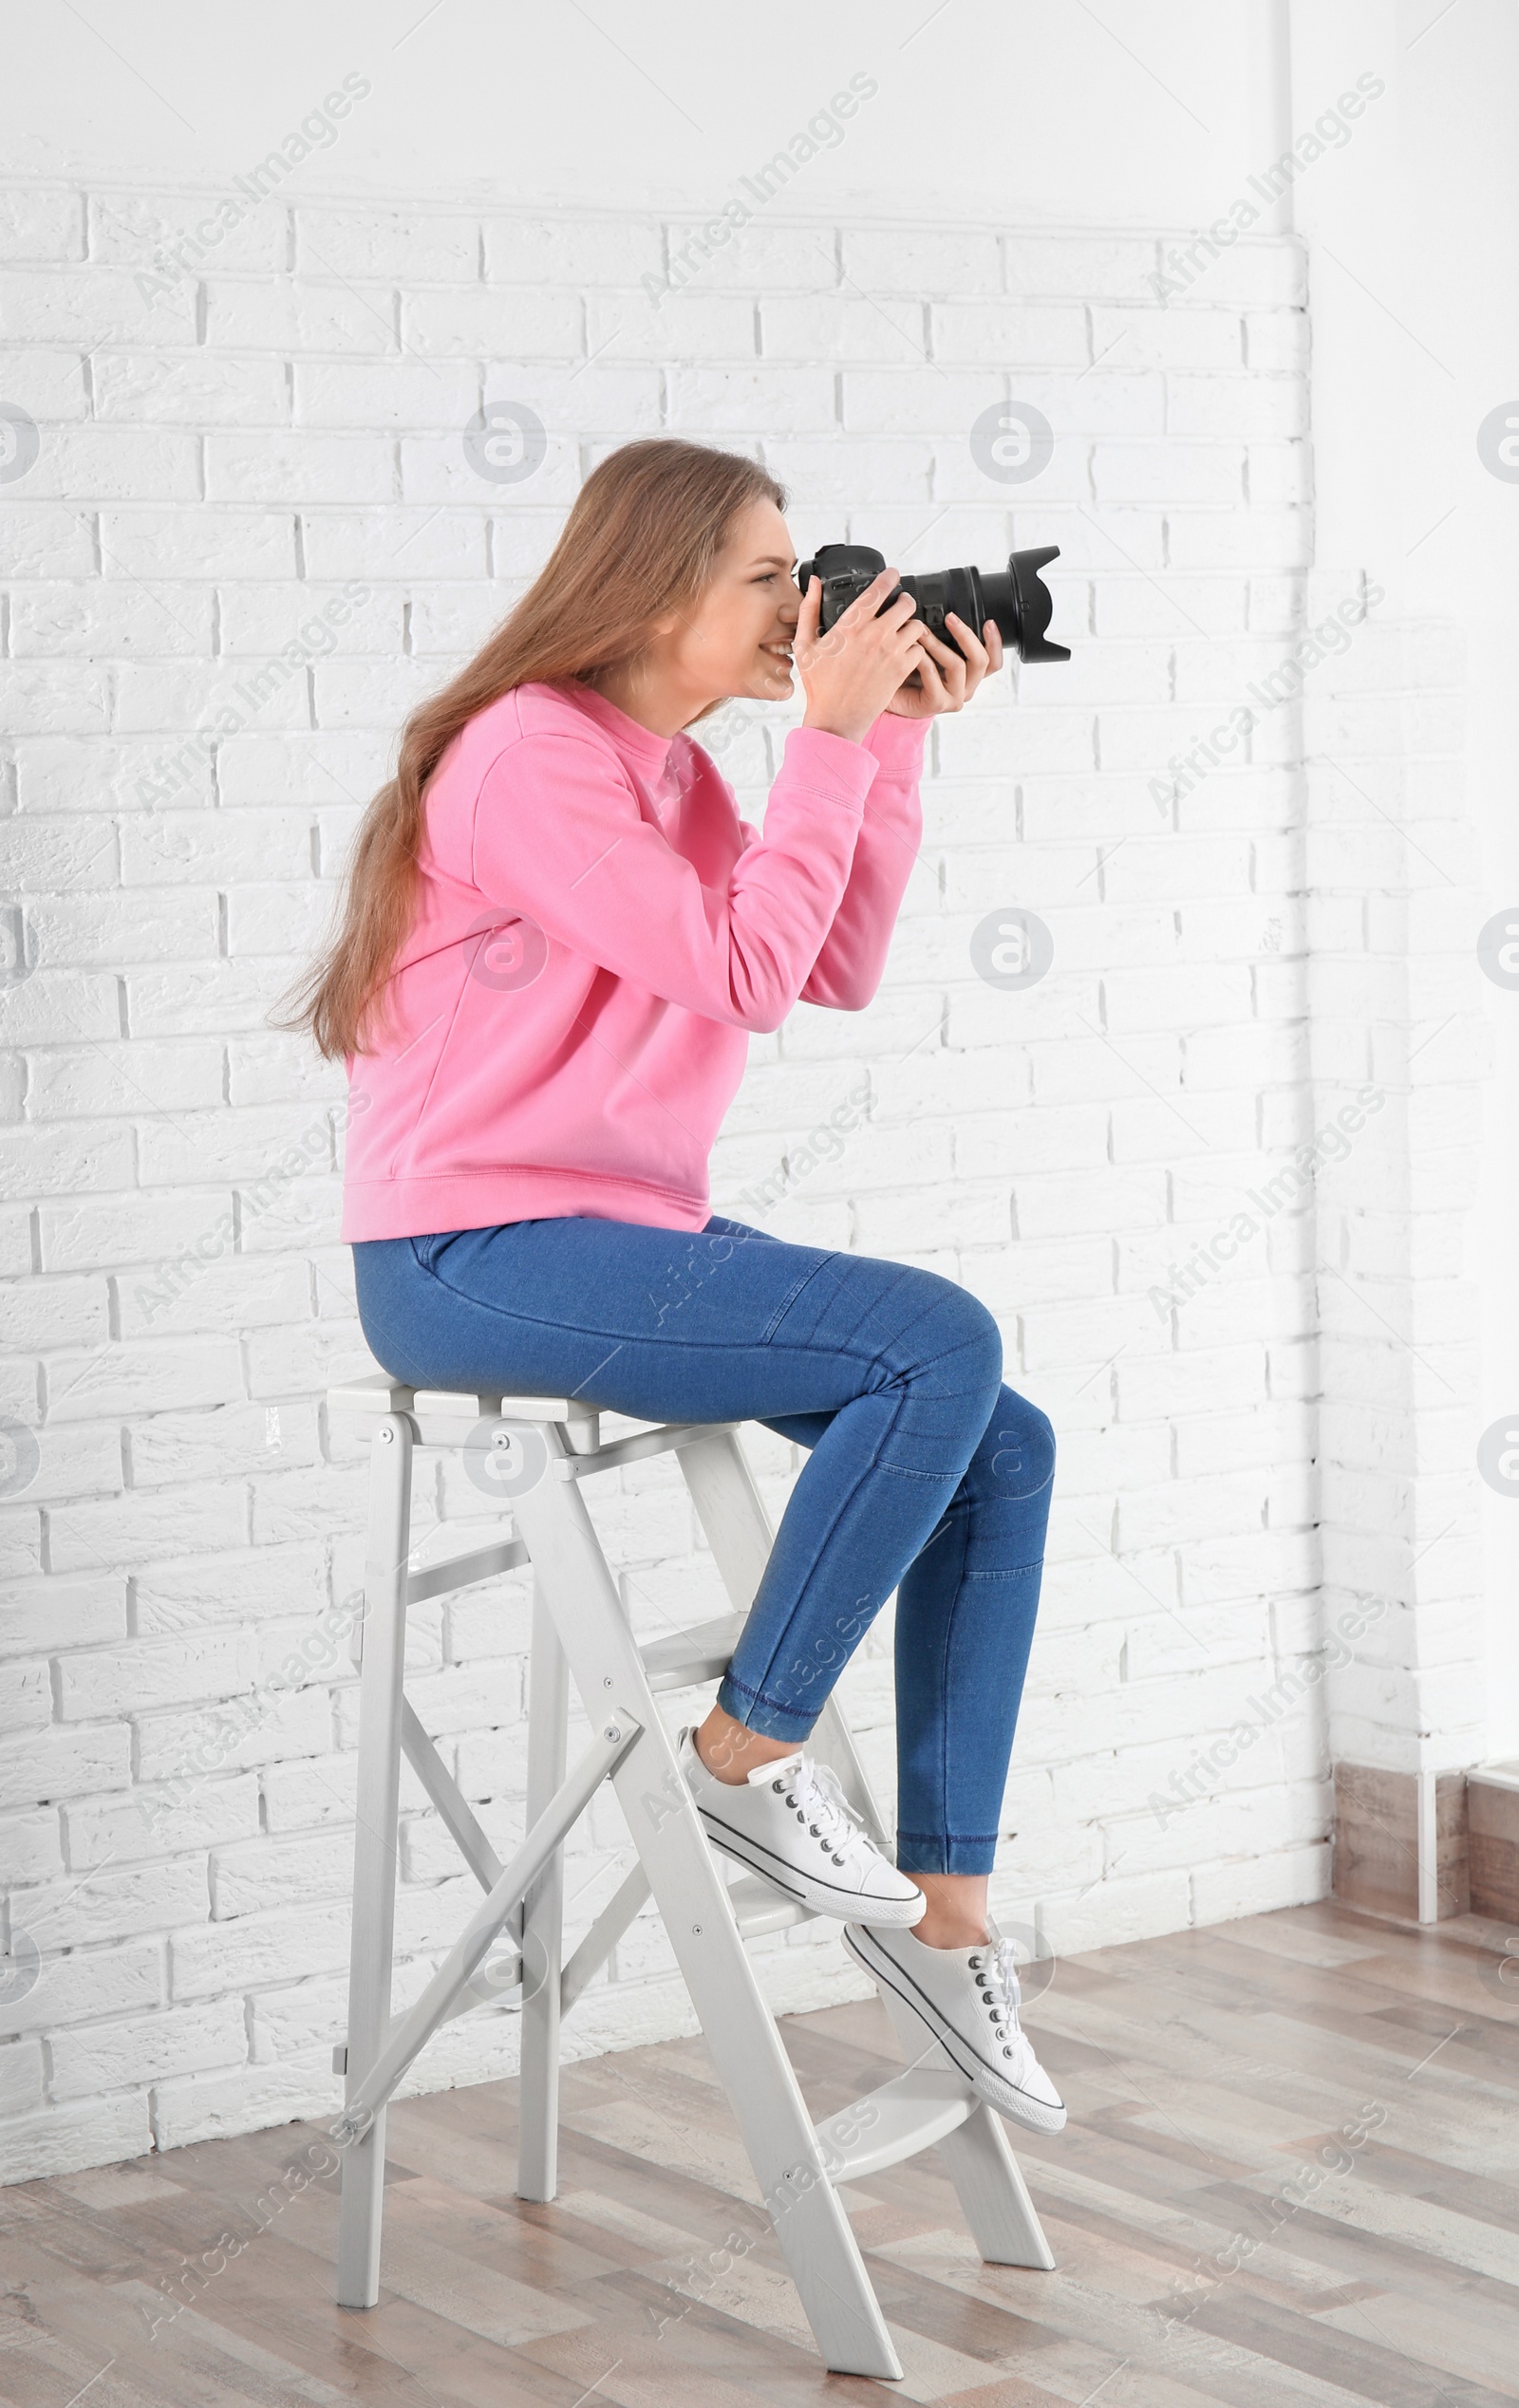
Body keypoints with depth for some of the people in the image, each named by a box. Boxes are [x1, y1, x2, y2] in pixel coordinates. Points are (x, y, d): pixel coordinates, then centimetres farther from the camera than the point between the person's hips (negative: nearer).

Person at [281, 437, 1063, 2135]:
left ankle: (939, 1907, 4)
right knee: (941, 1345, -23)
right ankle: (747, 1750, -8)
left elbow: (839, 972, 11)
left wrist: (894, 740, 5)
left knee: (1004, 1446, -1)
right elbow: (743, 972, -19)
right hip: (472, 1264, -9)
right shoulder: (530, 757, -14)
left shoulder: (666, 770, 14)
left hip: (619, 1233, 9)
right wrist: (828, 738, -14)